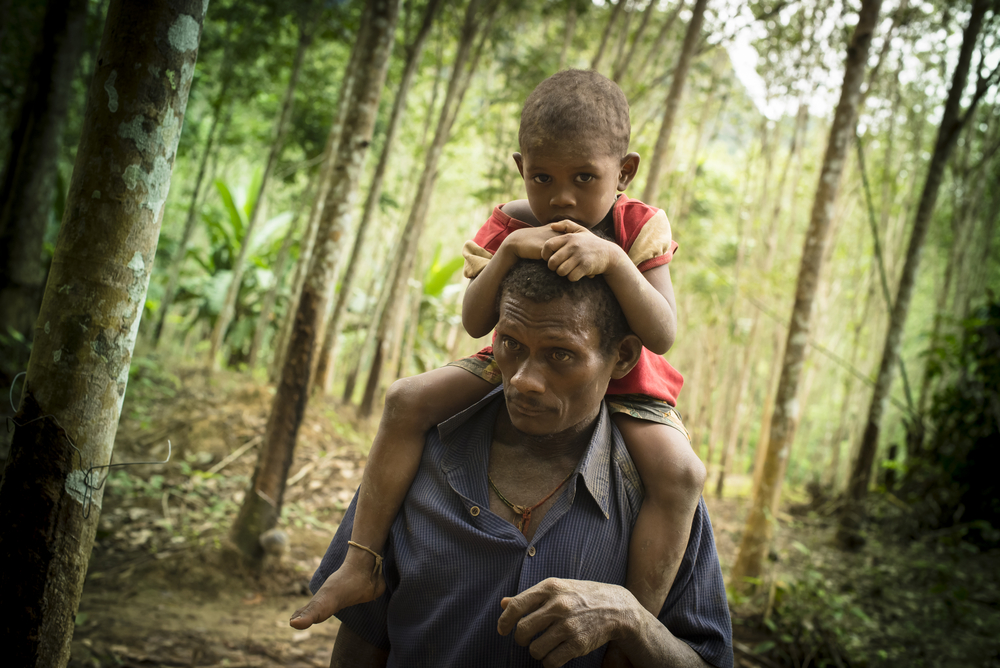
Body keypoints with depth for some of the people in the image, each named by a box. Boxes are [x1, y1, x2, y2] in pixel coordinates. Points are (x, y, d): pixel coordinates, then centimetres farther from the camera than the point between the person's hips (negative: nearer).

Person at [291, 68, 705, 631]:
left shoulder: (639, 228, -13)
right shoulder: (510, 225, -8)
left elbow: (662, 336, -25)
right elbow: (475, 323, -17)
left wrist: (612, 258, -39)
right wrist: (509, 251, -31)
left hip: (617, 379, -2)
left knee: (681, 473, -30)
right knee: (408, 400, -18)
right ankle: (360, 566, -12)